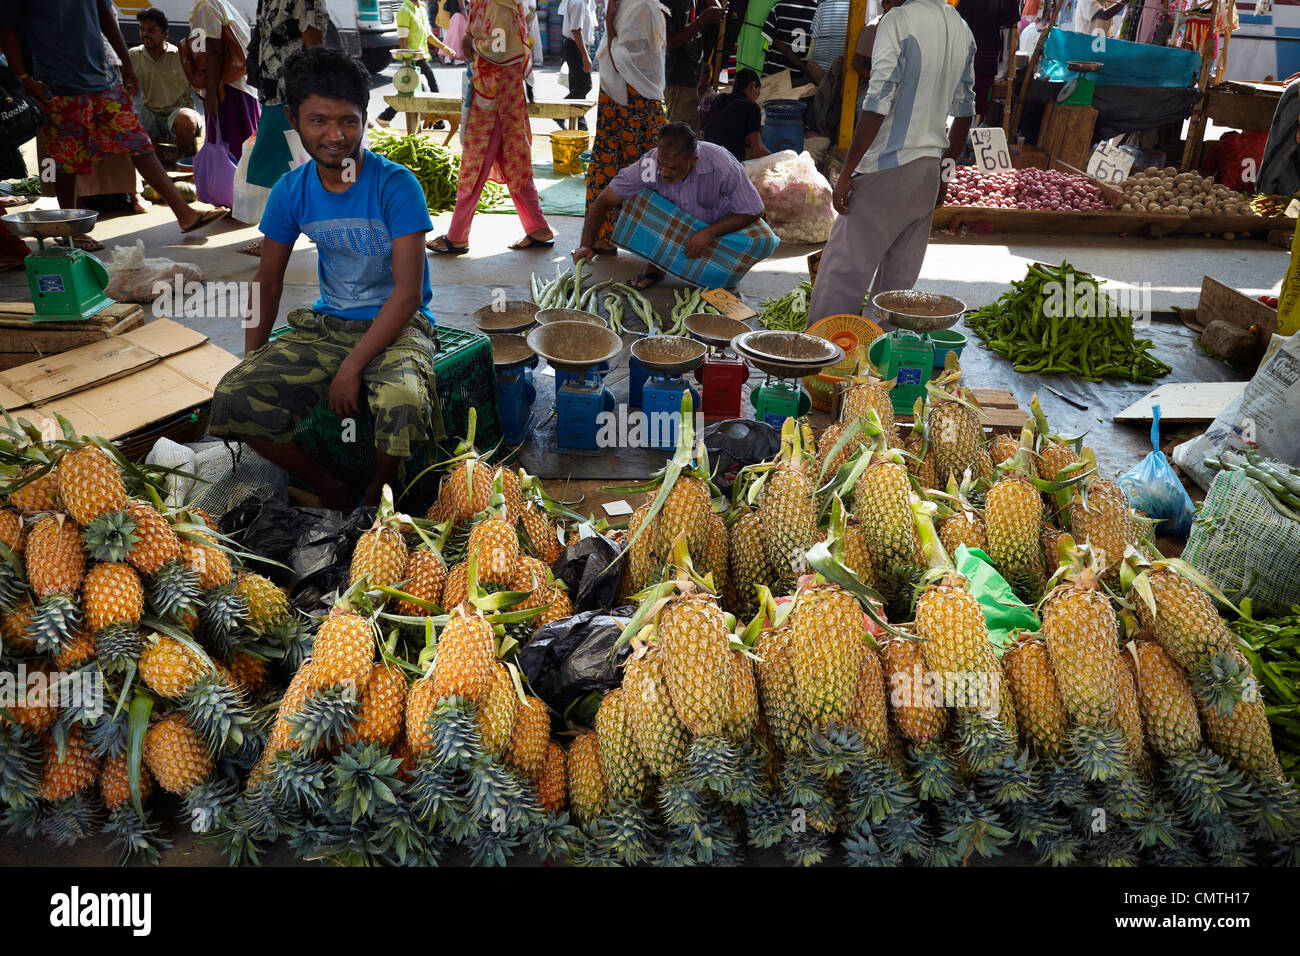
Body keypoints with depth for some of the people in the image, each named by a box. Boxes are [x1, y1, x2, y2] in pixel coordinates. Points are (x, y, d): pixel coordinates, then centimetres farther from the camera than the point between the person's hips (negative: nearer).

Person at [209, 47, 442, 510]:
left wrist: (352, 367, -21)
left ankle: (379, 489, -4)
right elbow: (268, 281, 12)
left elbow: (408, 292, -17)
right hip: (326, 326, 5)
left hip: (398, 325, -4)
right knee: (233, 397, -16)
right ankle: (328, 487, 3)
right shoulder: (291, 191, 1)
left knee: (402, 403, -38)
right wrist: (252, 362, 3)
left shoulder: (396, 185, -13)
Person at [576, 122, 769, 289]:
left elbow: (753, 212, -23)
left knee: (764, 241, -32)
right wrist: (587, 245, -34)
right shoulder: (650, 164, -29)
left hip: (720, 223, -1)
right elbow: (603, 201, -22)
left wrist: (709, 233, -33)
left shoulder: (724, 167, -35)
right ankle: (657, 264, -5)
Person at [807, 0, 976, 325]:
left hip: (887, 170, -7)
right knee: (899, 280, 11)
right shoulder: (962, 30, 12)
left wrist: (846, 172, -13)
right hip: (927, 172, 8)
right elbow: (964, 112, 16)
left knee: (842, 273, -4)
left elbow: (877, 106, -17)